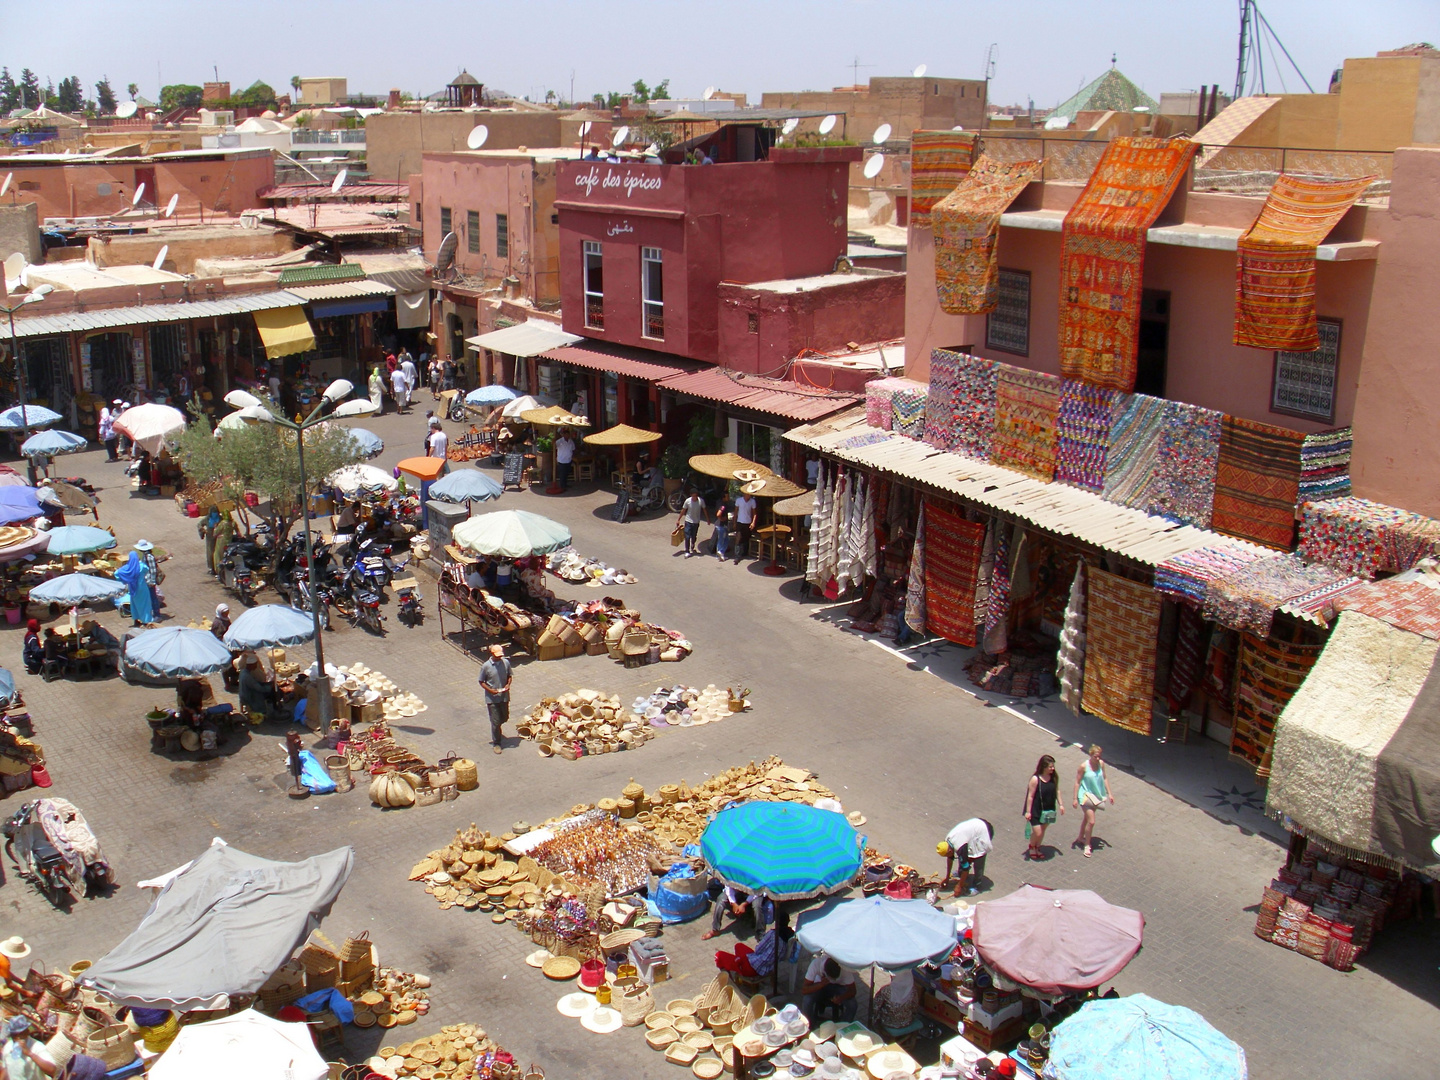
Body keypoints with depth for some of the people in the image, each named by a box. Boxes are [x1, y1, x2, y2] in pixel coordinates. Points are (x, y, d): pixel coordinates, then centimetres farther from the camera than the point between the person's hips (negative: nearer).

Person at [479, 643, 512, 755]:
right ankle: (496, 743, 15)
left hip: (504, 696, 4)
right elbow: (481, 682, -6)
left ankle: (496, 732, 50)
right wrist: (490, 690, -20)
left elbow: (509, 675, 9)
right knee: (495, 721, -1)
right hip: (492, 698, -4)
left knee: (504, 718, 19)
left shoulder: (506, 663, -5)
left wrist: (508, 684, -10)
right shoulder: (486, 666, -15)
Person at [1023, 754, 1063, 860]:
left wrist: (1060, 804, 8)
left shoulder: (1053, 778, -6)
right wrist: (1028, 811, -15)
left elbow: (1056, 791, 10)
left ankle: (1037, 848, 40)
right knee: (1037, 832, -2)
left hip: (1048, 809, 5)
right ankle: (1031, 847, 28)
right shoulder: (1035, 779, -22)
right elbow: (1030, 796, -18)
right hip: (1036, 810, -5)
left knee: (1043, 830, 18)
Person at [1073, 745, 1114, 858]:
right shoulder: (1083, 766, -19)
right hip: (1086, 796, -6)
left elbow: (1104, 778, 8)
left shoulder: (1101, 764, -5)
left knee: (1087, 818, 22)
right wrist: (1075, 798, -12)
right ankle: (1087, 846, 5)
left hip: (1097, 796, 6)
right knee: (1091, 821, -10)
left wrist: (1109, 794, 8)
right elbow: (1077, 782, -13)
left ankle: (1080, 837, 43)